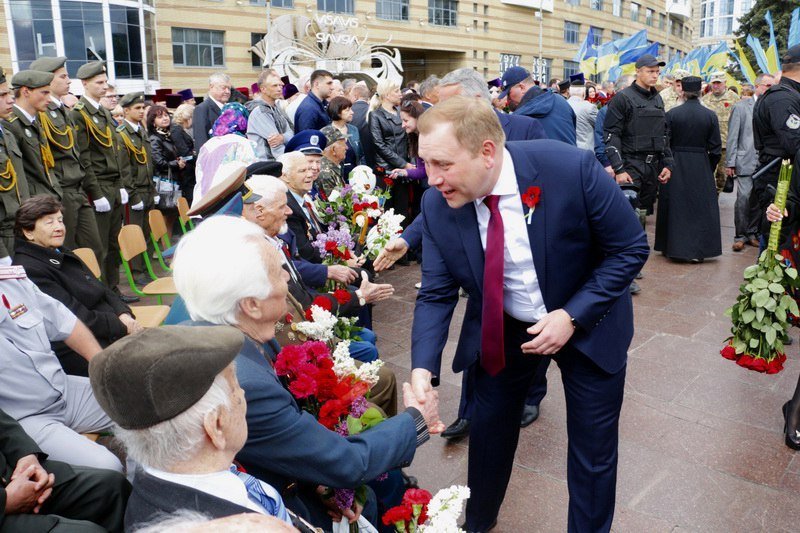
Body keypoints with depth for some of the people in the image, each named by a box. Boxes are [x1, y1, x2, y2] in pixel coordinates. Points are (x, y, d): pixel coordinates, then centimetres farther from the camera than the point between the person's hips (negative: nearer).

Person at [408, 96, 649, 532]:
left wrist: (573, 316, -24)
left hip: (585, 324, -2)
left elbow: (630, 248, -17)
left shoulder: (571, 168, -29)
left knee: (592, 448, 10)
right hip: (501, 330, 3)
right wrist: (423, 367, -27)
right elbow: (436, 295, -12)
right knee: (488, 429, 17)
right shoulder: (437, 205, -18)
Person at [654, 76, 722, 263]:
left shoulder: (671, 114, -7)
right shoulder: (710, 116, -3)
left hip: (675, 165, 0)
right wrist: (710, 169, 12)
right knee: (700, 207, 8)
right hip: (701, 167, 0)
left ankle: (673, 247, 16)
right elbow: (715, 149, 0)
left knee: (675, 207, 10)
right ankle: (698, 251, 10)